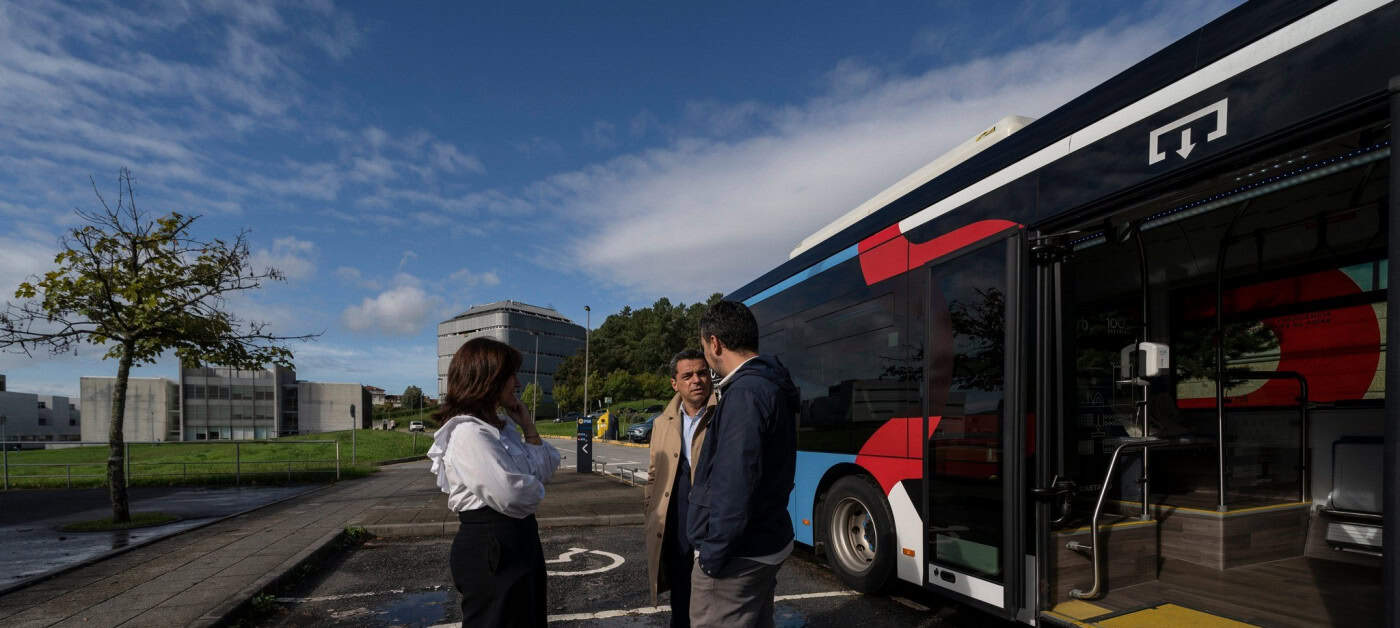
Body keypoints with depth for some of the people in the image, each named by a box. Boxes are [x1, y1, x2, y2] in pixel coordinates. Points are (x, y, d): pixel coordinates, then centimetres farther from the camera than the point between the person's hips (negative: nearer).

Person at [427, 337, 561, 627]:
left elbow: (544, 470, 11)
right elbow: (512, 497, -28)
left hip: (518, 541, 10)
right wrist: (534, 490, -5)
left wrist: (527, 424, 2)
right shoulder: (468, 433, -21)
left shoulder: (503, 427, 8)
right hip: (489, 547, -9)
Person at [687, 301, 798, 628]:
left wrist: (713, 555, -19)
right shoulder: (771, 385, 8)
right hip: (768, 543, 10)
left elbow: (734, 485, -27)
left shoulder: (745, 393, -22)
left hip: (738, 554, -10)